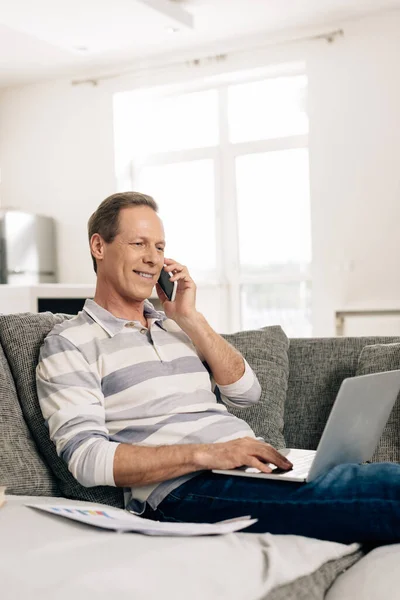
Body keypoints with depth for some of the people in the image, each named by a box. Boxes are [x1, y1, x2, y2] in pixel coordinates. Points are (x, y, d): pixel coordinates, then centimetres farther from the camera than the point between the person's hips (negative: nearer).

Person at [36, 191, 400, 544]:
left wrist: (190, 318, 6)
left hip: (254, 467, 7)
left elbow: (246, 393, 14)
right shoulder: (68, 344, 4)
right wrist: (205, 454, -19)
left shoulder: (176, 326, 24)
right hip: (185, 489, -6)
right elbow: (86, 459, -9)